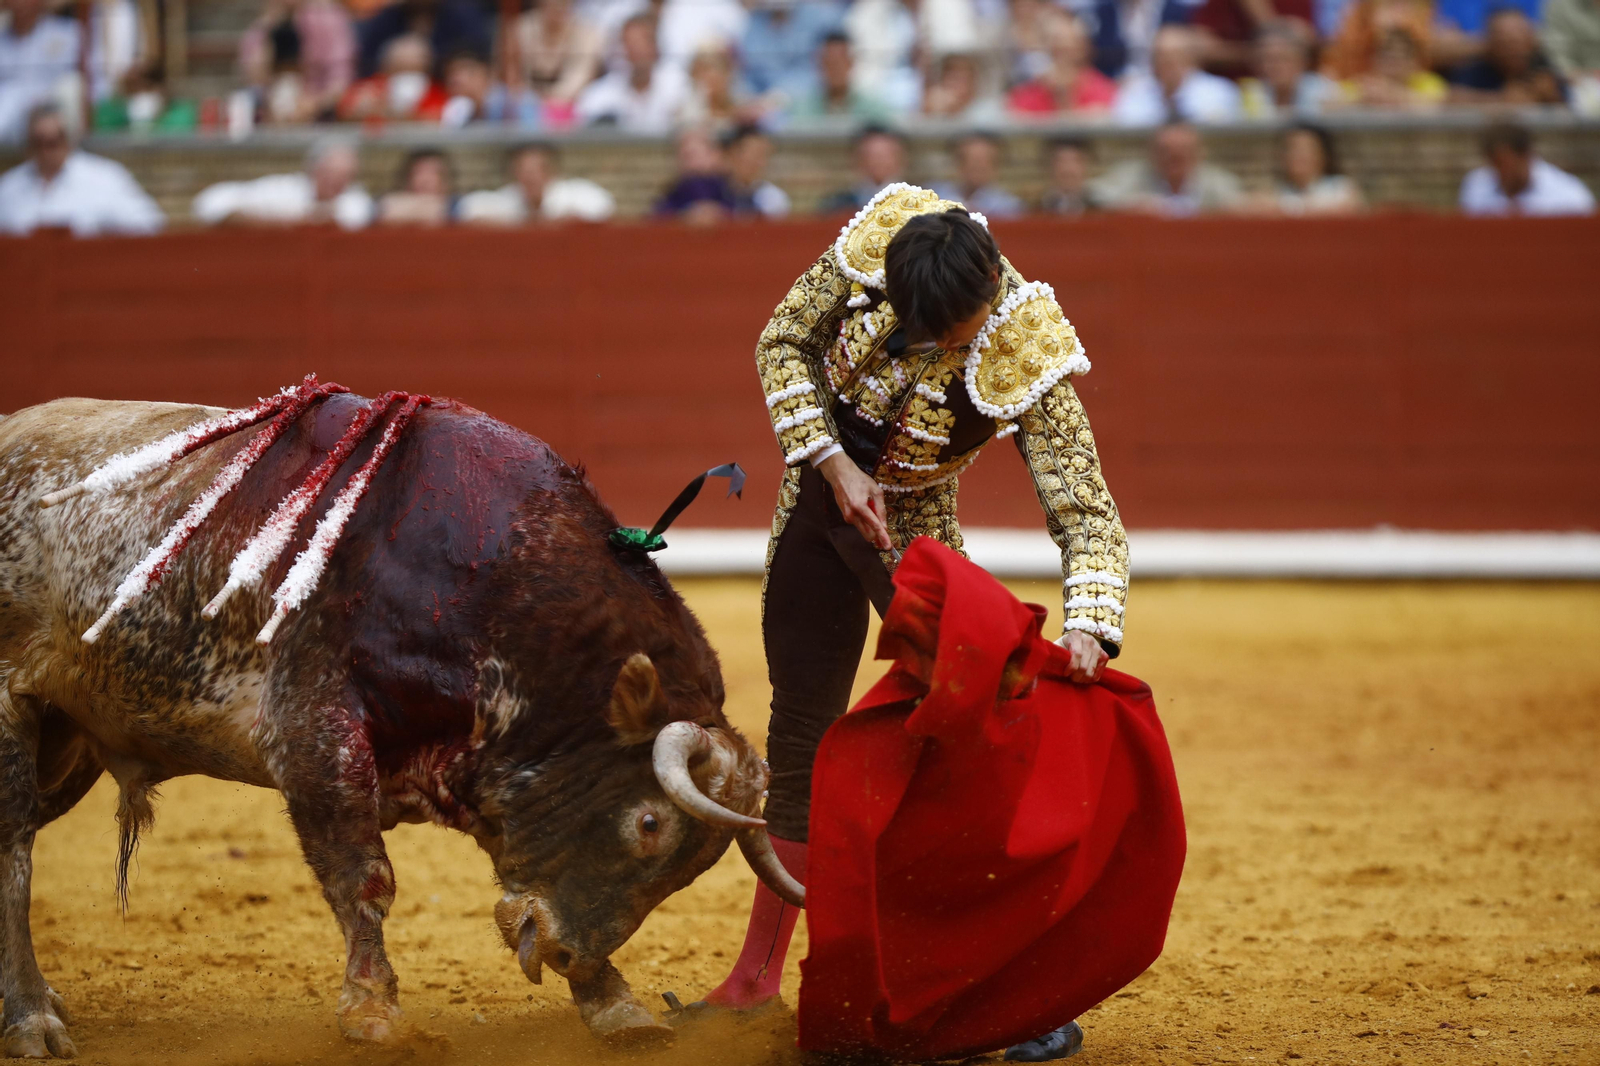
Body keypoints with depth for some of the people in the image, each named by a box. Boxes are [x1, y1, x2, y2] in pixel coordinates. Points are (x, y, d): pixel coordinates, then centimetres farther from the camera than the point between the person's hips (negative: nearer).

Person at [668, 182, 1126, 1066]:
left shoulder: (1024, 363, -29)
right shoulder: (868, 250, -21)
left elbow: (1089, 513, -29)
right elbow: (784, 344, -6)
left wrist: (1088, 626, -46)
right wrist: (834, 464, -18)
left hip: (907, 529, -3)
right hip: (817, 492, 3)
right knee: (801, 734, 12)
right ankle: (759, 972, 24)